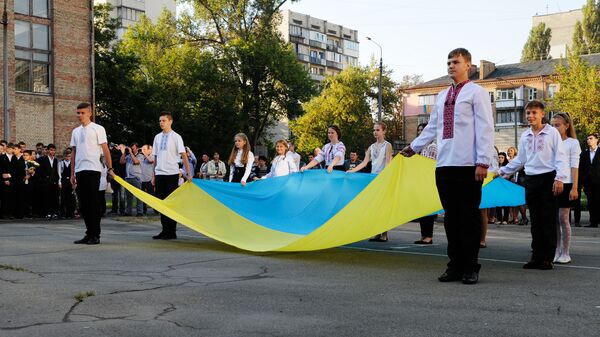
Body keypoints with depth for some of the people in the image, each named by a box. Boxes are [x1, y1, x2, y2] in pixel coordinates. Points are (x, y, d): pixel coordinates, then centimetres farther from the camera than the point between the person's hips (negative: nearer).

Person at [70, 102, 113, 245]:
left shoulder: (98, 129, -1)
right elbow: (74, 153, 18)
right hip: (79, 170, 6)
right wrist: (72, 173, 14)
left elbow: (105, 150, -3)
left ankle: (95, 235, 0)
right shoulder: (75, 131, 16)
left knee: (93, 203, -5)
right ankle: (89, 233, 16)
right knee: (83, 204, 8)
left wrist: (110, 168, -9)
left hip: (92, 169, -6)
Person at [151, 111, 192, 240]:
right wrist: (154, 175, 12)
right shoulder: (157, 137, 11)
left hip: (172, 173, -5)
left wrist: (189, 173, -14)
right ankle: (165, 230, 14)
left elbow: (184, 155, -8)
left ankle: (172, 232, 6)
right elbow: (155, 157, 14)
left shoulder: (176, 137, -3)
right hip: (159, 174, 5)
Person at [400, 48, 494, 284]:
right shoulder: (442, 96, 19)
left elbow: (485, 129, -7)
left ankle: (470, 268, 8)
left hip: (468, 165, -6)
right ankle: (455, 266, 15)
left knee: (469, 216, -1)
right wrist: (414, 147, 20)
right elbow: (432, 128, 25)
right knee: (451, 215, 8)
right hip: (444, 164, 6)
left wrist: (483, 161, -14)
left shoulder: (477, 93, -1)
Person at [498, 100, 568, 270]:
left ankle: (548, 258, 3)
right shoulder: (525, 136, 11)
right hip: (531, 180, 5)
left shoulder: (552, 132, -3)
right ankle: (536, 256, 13)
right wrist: (503, 171, 19)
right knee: (535, 220, 8)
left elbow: (560, 157, -6)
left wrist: (559, 178, -15)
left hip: (548, 179, -5)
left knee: (548, 219, -2)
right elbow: (520, 160, 20)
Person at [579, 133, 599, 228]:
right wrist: (582, 181, 1)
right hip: (588, 183, 3)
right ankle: (593, 222, 5)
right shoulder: (584, 153, 13)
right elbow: (581, 169, 10)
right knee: (591, 203, 2)